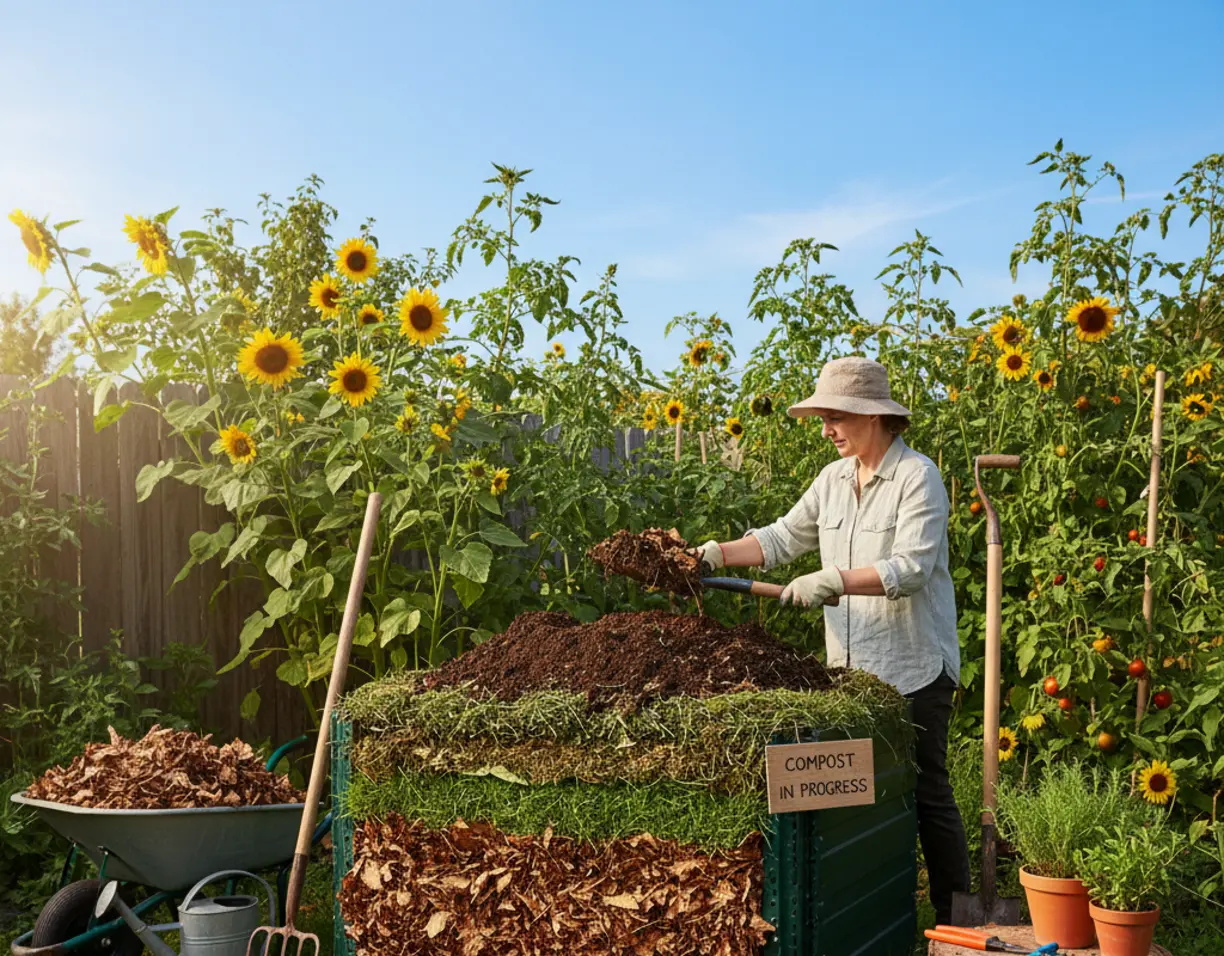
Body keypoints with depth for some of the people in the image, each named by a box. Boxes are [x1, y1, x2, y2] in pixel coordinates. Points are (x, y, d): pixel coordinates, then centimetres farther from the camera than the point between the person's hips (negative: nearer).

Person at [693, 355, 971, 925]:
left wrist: (834, 580, -30)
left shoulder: (917, 477, -13)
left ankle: (953, 915, 15)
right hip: (850, 664, 7)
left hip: (914, 667, -7)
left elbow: (911, 568, -23)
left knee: (925, 791, 2)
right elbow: (784, 537, 12)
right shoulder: (833, 479, 10)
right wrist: (720, 553, -1)